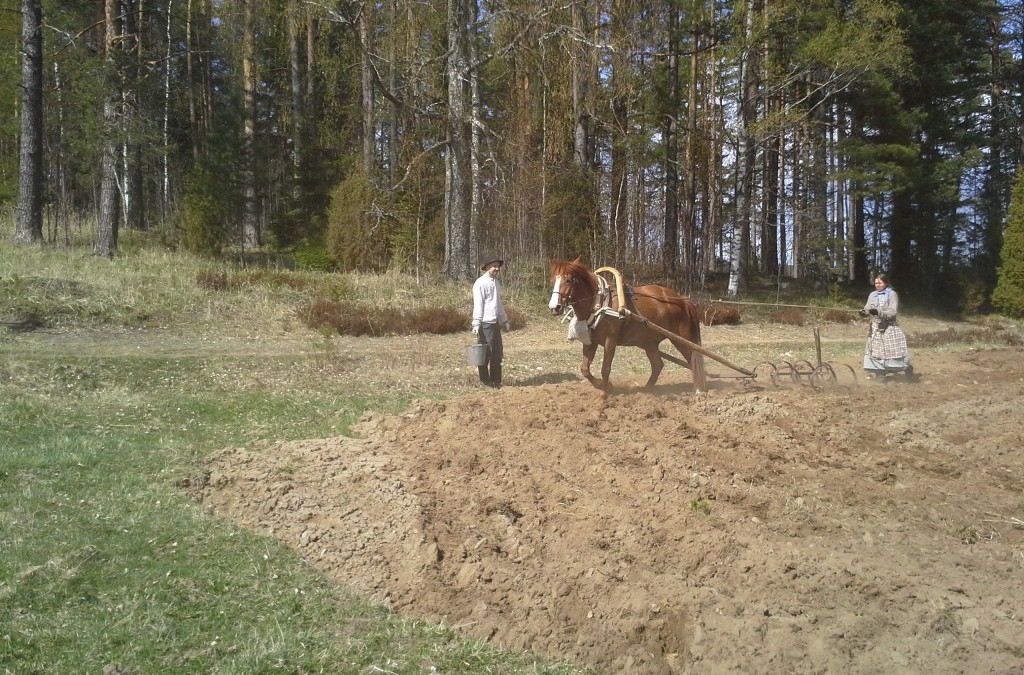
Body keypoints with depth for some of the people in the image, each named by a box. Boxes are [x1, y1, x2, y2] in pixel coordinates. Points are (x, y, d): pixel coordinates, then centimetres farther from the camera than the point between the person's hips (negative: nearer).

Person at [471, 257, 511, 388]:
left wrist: (505, 320, 22)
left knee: (498, 353, 11)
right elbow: (478, 305, -15)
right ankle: (485, 380, 8)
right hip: (485, 323, -8)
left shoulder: (497, 282, 16)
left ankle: (496, 381, 19)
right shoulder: (481, 283, -10)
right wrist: (476, 324, -19)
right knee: (485, 353, -1)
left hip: (495, 323, 9)